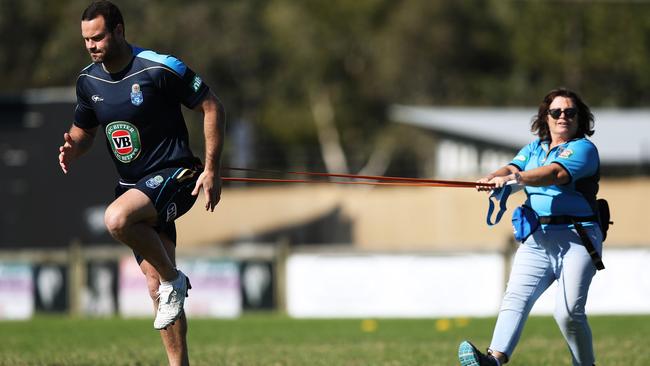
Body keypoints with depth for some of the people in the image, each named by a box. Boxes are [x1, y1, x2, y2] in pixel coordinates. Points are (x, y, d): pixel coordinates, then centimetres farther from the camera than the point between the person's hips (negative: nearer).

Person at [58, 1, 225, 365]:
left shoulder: (162, 69, -15)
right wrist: (73, 149, -5)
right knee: (156, 287, 5)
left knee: (117, 218, -34)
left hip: (174, 176, -7)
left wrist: (212, 169, -13)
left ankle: (174, 279, -13)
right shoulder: (89, 81, 4)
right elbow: (84, 130, 19)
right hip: (134, 185, 7)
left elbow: (212, 107, -9)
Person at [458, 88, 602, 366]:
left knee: (568, 312, -15)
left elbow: (555, 173, -18)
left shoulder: (583, 149, 0)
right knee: (515, 299, -16)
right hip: (536, 240, 5)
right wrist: (493, 177, -22)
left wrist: (514, 178, -34)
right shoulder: (534, 148, 21)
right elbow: (514, 167, 3)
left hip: (576, 239, -5)